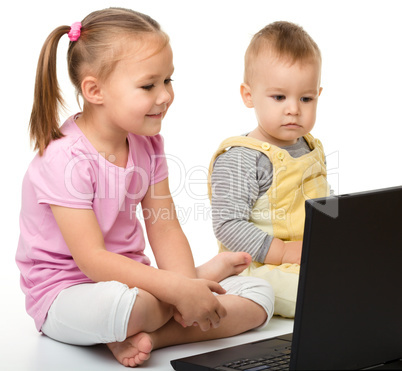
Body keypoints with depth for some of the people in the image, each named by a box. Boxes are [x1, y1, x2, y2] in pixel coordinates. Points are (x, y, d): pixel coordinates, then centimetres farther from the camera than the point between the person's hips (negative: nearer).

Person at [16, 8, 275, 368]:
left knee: (260, 295, -4)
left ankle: (149, 336, -21)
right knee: (117, 302, -44)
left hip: (132, 280, 7)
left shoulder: (147, 144, 3)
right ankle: (207, 273, -12)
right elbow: (91, 259, -26)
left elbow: (165, 229, 0)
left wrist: (185, 285, -19)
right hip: (66, 294, -7)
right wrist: (178, 287, -32)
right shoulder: (66, 160, -21)